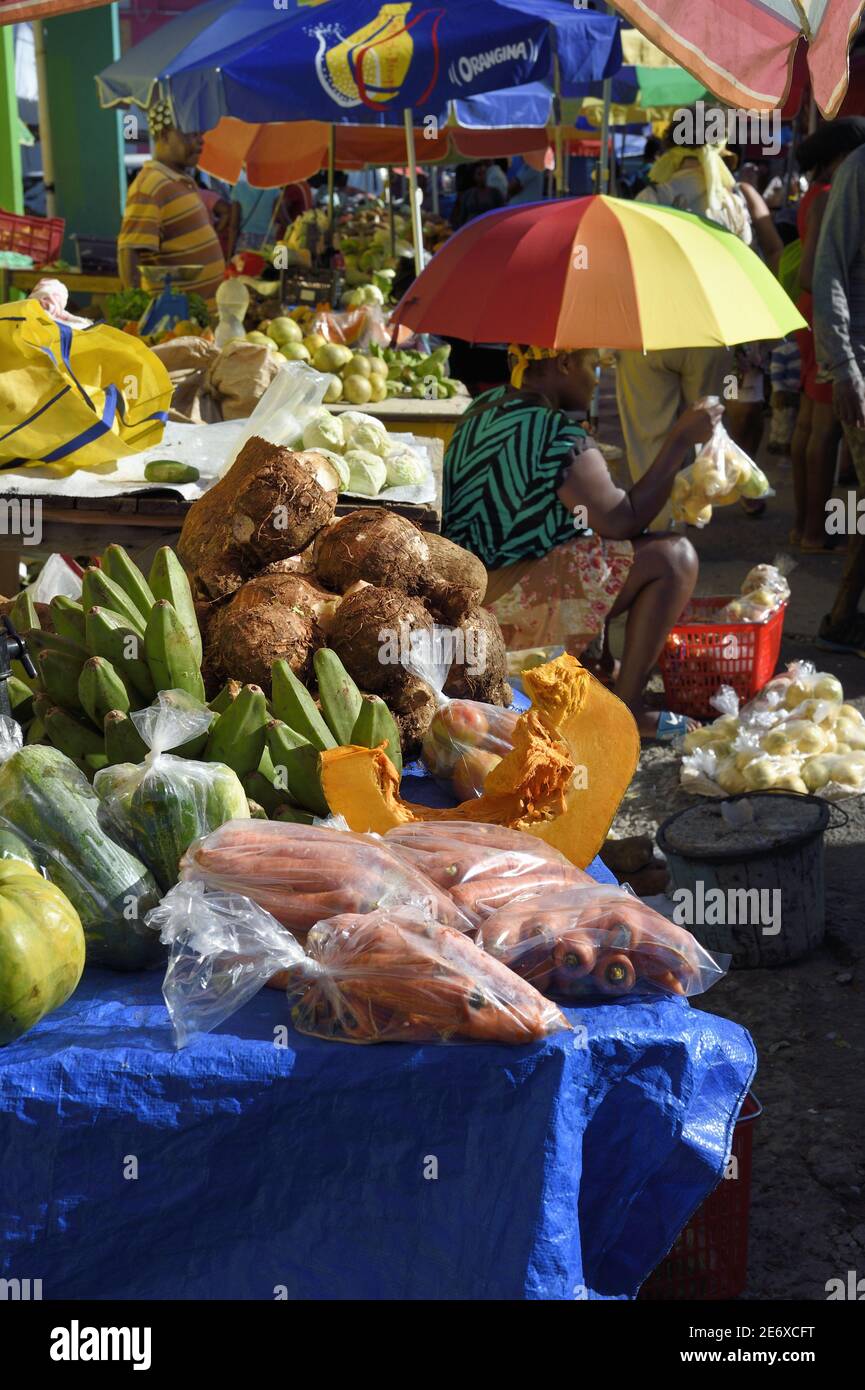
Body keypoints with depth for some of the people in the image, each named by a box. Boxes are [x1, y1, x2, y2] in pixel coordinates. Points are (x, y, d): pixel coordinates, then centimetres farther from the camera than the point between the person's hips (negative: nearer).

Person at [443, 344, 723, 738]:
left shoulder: (488, 405, 10)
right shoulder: (555, 434, -19)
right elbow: (623, 520, -15)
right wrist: (680, 441, -9)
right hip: (502, 608, -10)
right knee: (673, 557, -11)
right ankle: (627, 708, -4)